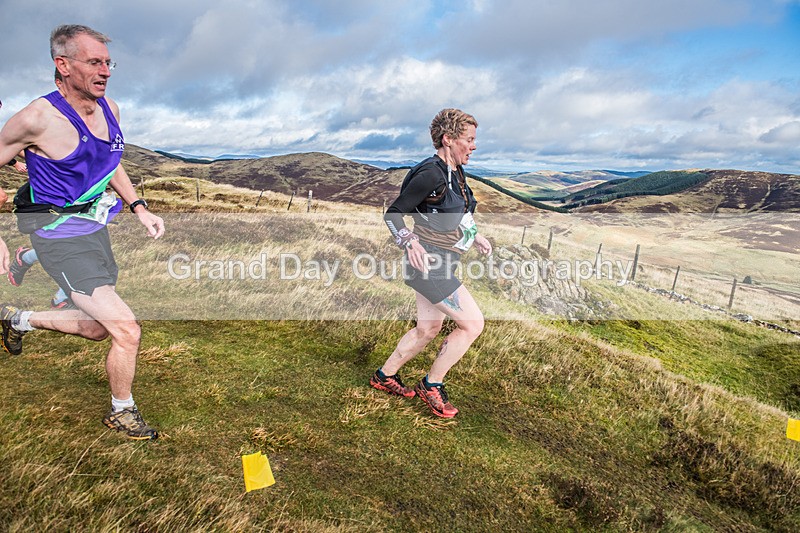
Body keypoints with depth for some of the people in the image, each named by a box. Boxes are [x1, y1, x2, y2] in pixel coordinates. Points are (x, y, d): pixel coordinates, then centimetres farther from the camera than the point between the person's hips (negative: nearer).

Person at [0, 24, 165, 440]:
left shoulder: (109, 108, 2)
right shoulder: (38, 118, -19)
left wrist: (139, 208, 8)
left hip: (96, 230, 8)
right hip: (63, 240, -8)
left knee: (99, 327, 21)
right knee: (127, 331, -11)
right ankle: (121, 412, 15)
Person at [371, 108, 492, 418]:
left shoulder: (457, 172, 10)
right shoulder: (431, 174, -18)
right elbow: (392, 214, -15)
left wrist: (474, 235, 16)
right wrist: (410, 243, -30)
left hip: (442, 262, 10)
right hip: (428, 261, -10)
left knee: (428, 329, 18)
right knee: (472, 324, -6)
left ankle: (384, 376, 36)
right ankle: (431, 386, 12)